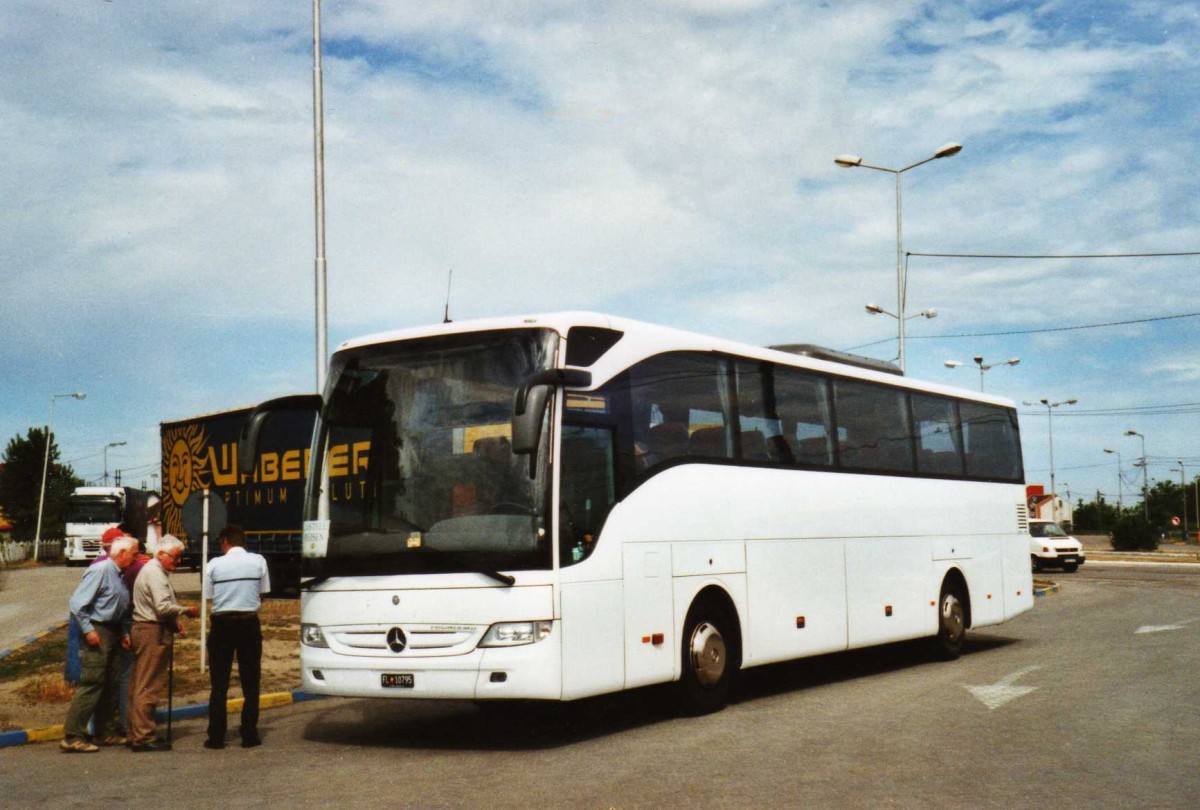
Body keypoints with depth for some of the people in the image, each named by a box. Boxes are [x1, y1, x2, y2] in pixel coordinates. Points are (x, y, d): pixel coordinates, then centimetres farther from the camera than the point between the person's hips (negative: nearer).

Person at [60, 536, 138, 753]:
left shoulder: (118, 576, 15)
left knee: (112, 684, 13)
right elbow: (77, 603, -18)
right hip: (98, 633, -10)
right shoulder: (100, 571, -13)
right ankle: (72, 737, -10)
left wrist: (124, 633, 14)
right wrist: (88, 630, -19)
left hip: (112, 634, 10)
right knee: (92, 684, -12)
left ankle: (106, 733, 22)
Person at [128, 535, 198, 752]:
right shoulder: (154, 573, -13)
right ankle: (143, 736, -8)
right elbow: (163, 607, -22)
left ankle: (137, 734, 16)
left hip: (152, 630, 11)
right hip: (153, 633, -11)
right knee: (148, 687, -9)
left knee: (140, 686, 12)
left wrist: (174, 622, 15)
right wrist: (186, 611, -9)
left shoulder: (156, 571, 22)